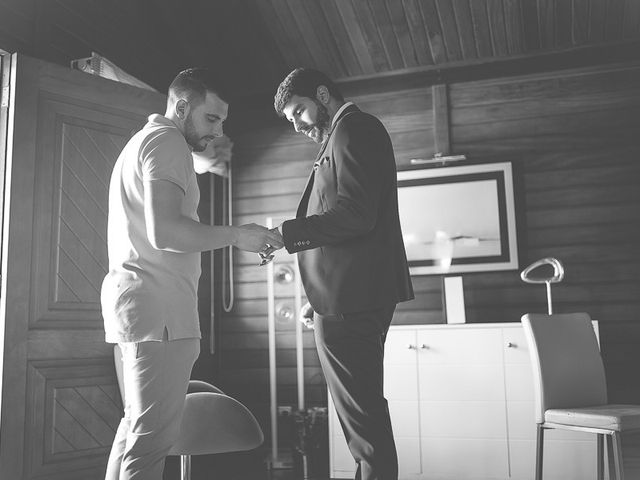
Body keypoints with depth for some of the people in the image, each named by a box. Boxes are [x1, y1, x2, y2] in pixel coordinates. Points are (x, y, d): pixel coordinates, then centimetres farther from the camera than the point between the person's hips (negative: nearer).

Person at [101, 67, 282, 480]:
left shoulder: (142, 141, 25)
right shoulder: (167, 141, -7)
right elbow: (164, 231, -20)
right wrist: (236, 235, -13)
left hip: (134, 297, 10)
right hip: (159, 305, -10)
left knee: (137, 427, 15)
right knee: (154, 434, -8)